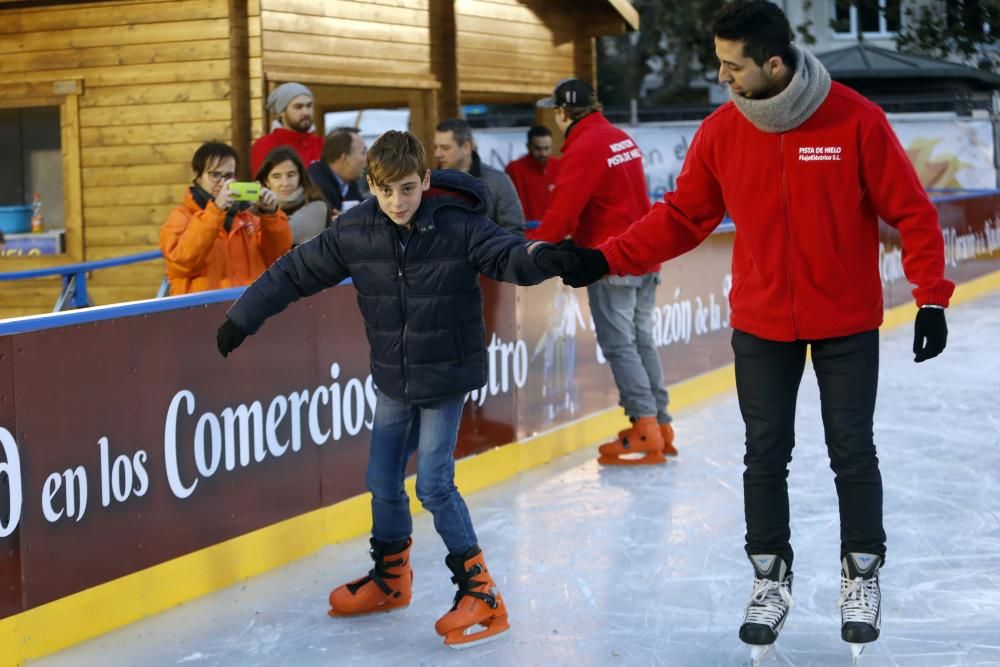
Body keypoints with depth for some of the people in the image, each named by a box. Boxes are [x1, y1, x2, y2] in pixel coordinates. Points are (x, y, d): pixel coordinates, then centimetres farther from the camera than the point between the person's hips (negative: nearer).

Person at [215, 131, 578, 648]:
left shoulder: (457, 225, -17)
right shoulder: (354, 232, -8)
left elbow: (505, 255, -25)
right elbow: (296, 271, 1)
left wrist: (541, 258, -48)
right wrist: (243, 317, 4)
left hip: (446, 374, -4)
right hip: (392, 378, 5)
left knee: (433, 482, -11)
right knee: (382, 482, 12)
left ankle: (479, 592, 1)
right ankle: (390, 577, 36)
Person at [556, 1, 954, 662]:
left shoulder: (857, 120, -15)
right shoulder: (721, 131, -7)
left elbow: (911, 210, -10)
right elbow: (681, 216, 0)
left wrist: (932, 297, -13)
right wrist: (608, 258, -10)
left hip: (848, 325, -2)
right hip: (761, 327, 3)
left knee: (853, 454, 7)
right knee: (766, 457, 8)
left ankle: (861, 575, 26)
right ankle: (771, 578, 25)